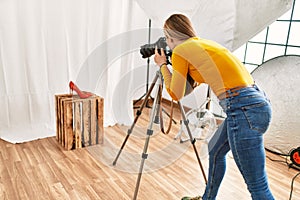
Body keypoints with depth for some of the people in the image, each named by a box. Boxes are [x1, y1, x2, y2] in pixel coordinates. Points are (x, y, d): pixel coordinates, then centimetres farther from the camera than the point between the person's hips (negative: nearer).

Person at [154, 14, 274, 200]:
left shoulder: (180, 51, -3)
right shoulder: (205, 43, 21)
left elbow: (176, 94, 6)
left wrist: (163, 65, 17)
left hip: (244, 109, -10)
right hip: (258, 102, 10)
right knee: (215, 150, 27)